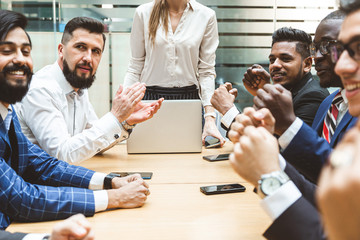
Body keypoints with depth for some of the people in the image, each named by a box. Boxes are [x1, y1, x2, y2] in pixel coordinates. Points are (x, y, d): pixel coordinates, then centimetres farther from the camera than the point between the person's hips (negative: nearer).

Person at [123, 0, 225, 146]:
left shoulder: (206, 16, -1)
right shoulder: (143, 13, 1)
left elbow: (206, 71, -2)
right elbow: (135, 66, 4)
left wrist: (210, 118, -11)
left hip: (189, 97, 0)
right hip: (150, 97, 0)